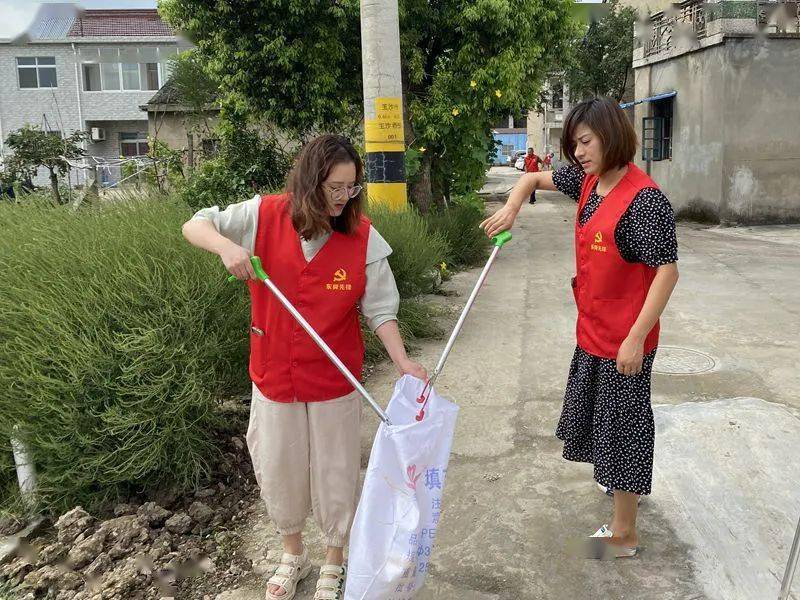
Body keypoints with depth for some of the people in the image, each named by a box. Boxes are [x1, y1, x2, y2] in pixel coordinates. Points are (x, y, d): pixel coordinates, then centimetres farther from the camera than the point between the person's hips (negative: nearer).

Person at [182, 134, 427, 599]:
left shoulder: (363, 238, -11)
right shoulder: (265, 216, -10)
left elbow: (379, 309, -8)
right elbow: (194, 225, -3)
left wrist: (402, 361, -20)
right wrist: (226, 246, -25)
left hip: (334, 382, -1)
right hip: (274, 376, 2)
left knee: (335, 475, 13)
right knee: (278, 472, 18)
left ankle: (335, 562, 41)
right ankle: (293, 554, 46)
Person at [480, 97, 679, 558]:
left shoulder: (645, 198, -21)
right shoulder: (588, 181, 3)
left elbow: (667, 270, -22)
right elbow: (535, 178, 18)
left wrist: (636, 338, -24)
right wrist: (511, 209, -2)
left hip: (624, 338, -8)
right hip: (593, 330, 8)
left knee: (622, 423, 3)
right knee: (598, 413, 24)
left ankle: (624, 534, 20)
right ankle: (630, 482, 50)